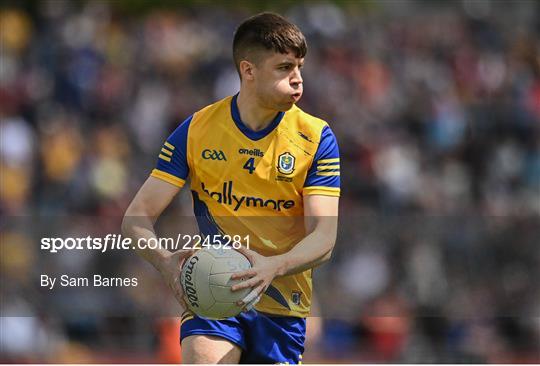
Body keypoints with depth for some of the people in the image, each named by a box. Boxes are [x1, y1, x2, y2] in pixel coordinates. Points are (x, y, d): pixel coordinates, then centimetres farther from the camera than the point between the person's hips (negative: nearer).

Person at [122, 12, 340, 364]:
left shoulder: (316, 138, -2)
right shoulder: (196, 131, -2)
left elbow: (323, 239, -10)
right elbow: (137, 217, -3)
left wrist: (272, 267, -31)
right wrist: (167, 261, -26)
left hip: (282, 306, 1)